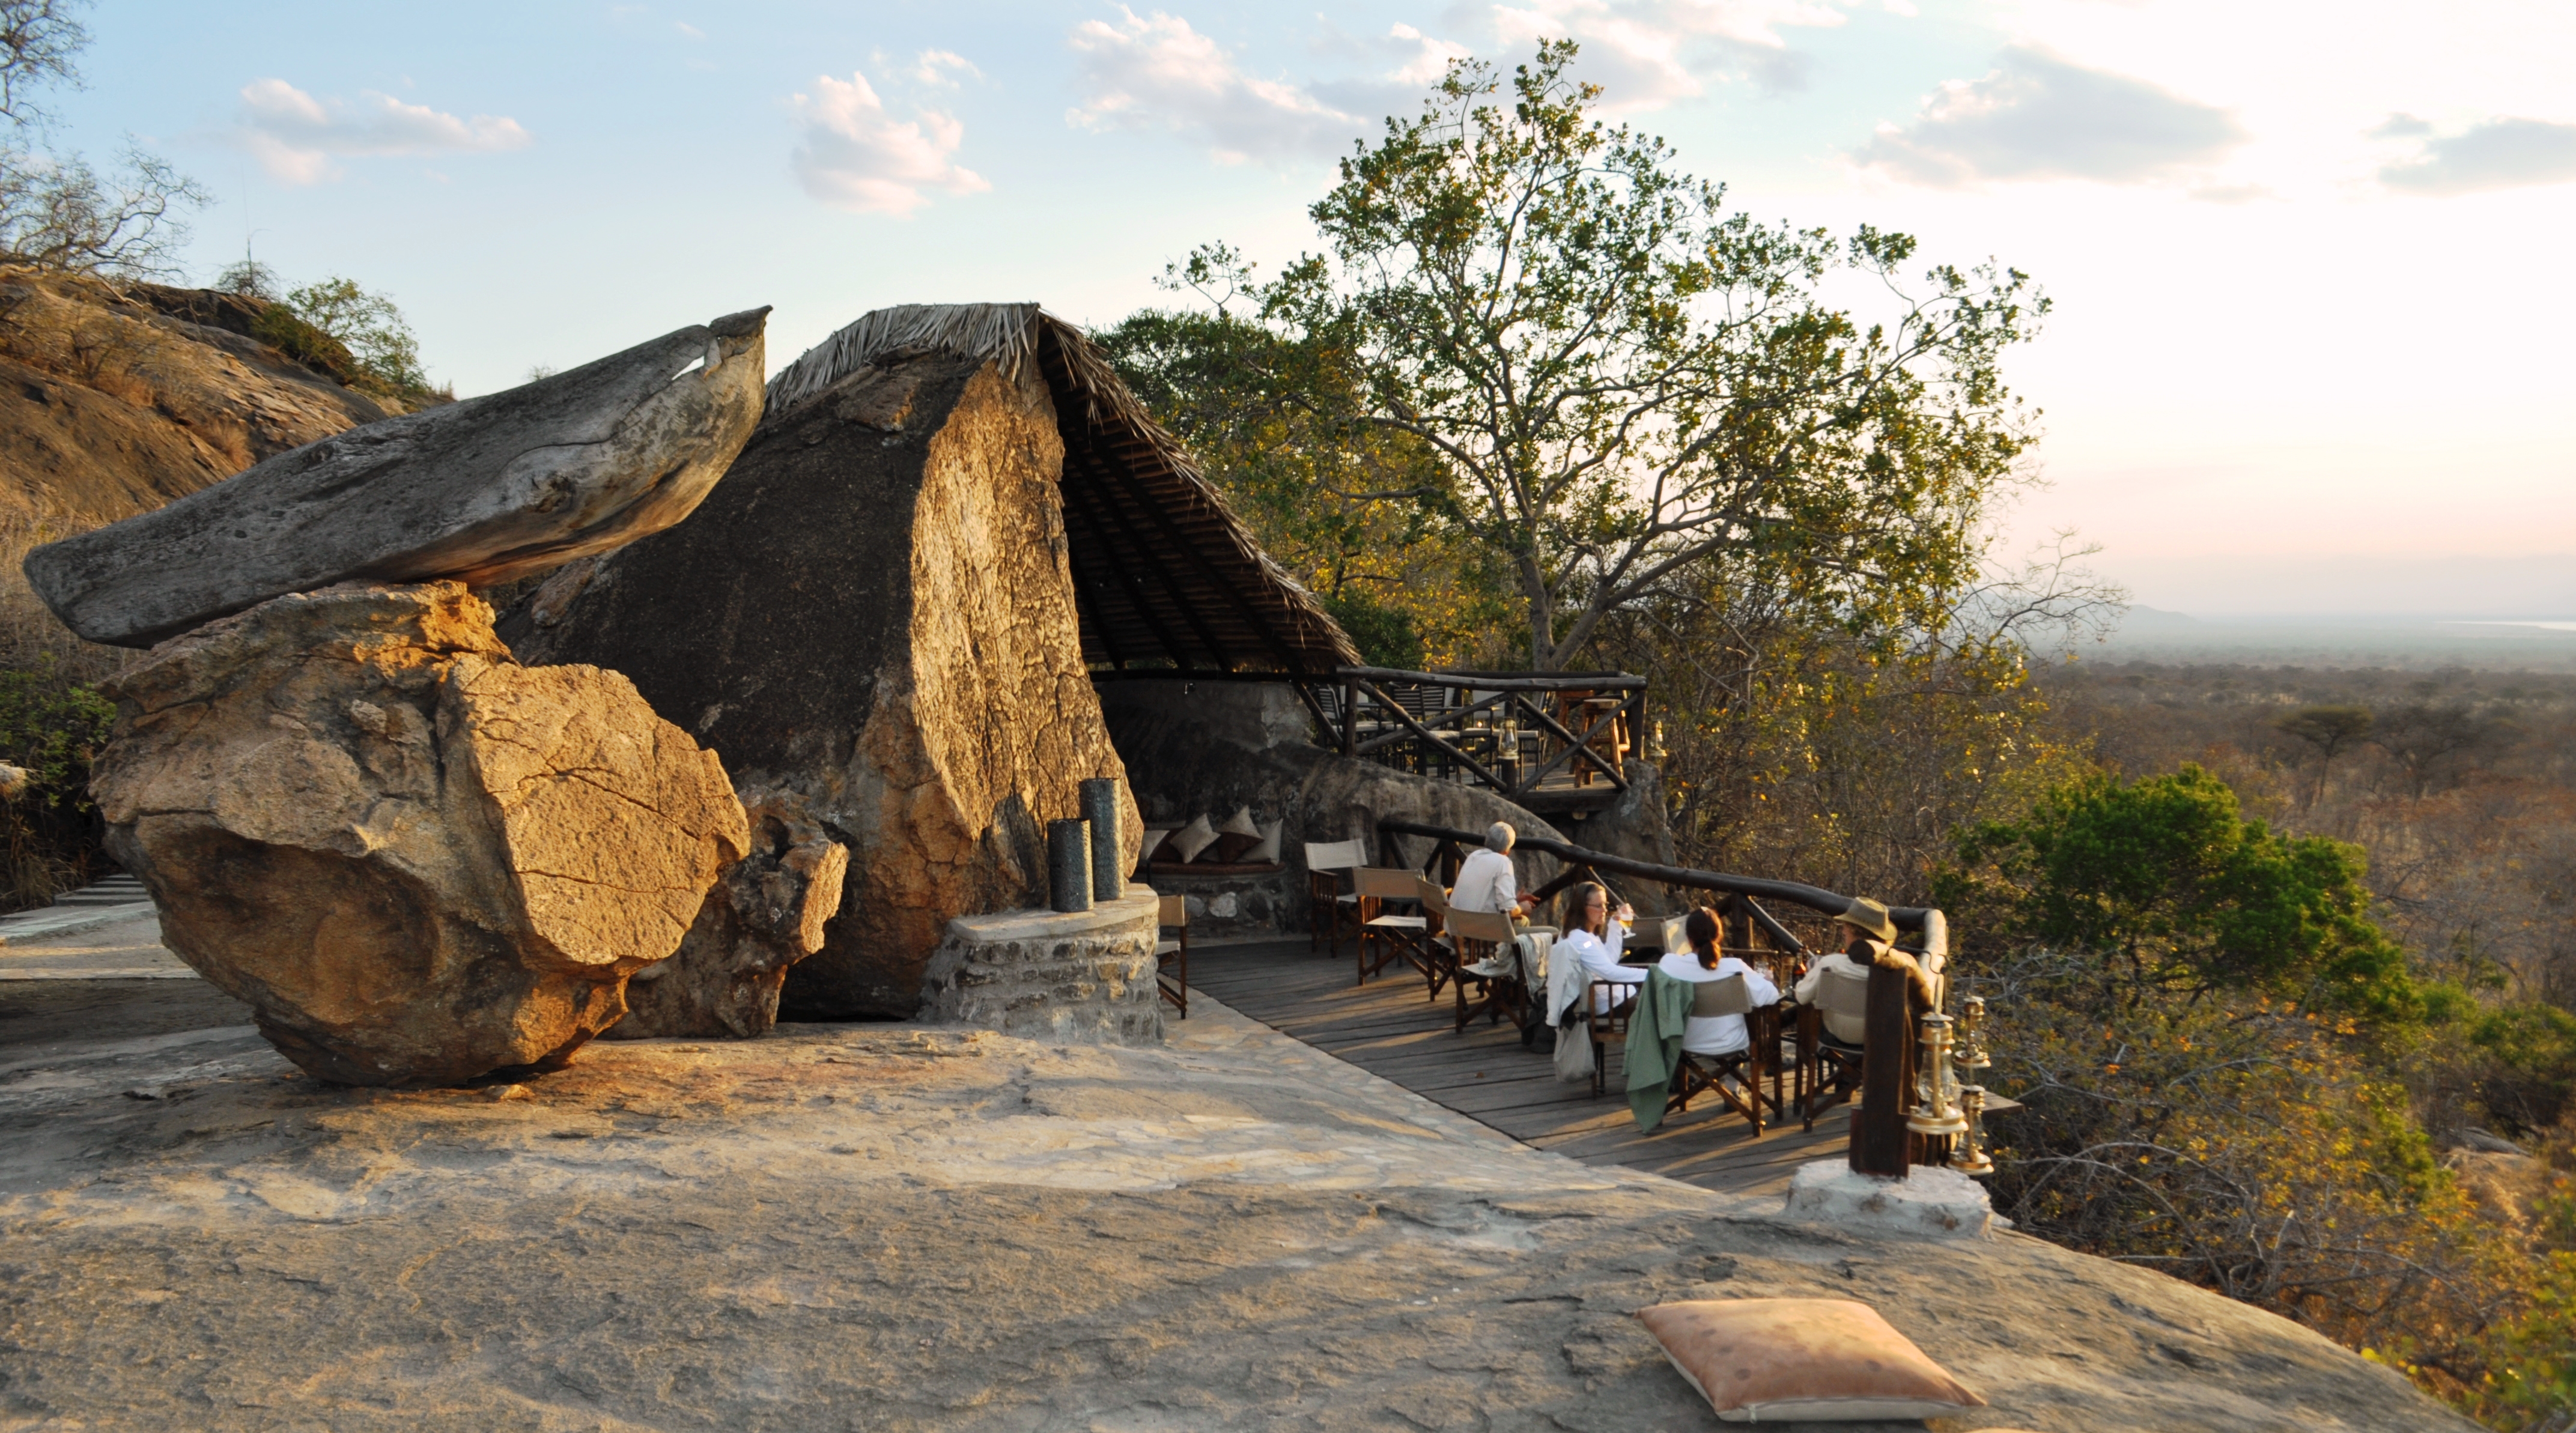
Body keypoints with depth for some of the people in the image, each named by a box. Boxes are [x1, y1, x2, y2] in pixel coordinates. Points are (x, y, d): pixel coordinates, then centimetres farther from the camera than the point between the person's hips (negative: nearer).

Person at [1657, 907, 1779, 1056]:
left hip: (1686, 1046, 2)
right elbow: (1770, 996, -16)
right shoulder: (1734, 967, -24)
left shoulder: (1669, 963, -20)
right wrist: (1765, 978, 6)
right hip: (1729, 1046, -2)